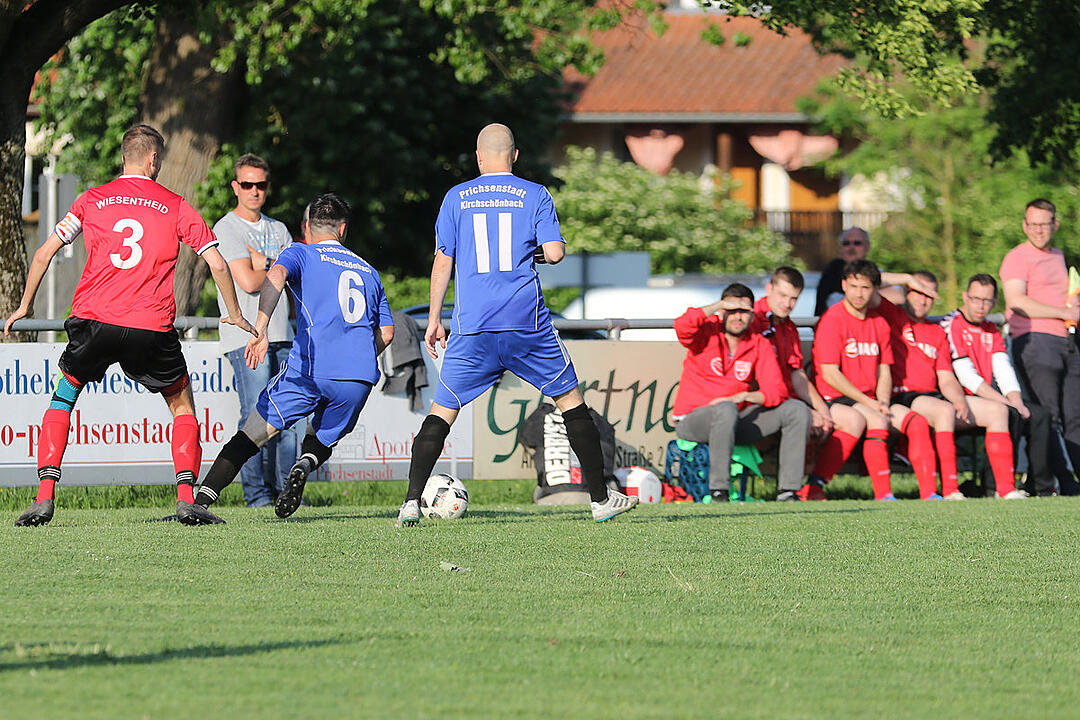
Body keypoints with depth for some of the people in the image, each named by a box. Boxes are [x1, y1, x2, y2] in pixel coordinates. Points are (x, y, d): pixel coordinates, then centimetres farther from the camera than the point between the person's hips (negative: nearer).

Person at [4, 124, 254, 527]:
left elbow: (45, 254, 9)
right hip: (152, 327, -1)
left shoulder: (92, 200, 11)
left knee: (63, 398, 19)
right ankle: (186, 497, 4)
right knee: (182, 404, 19)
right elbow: (218, 264, 7)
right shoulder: (176, 207, 9)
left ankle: (44, 497, 4)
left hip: (94, 319, 1)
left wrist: (25, 306, 22)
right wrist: (234, 315, 22)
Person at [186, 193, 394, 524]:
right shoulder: (368, 271, 26)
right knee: (321, 440, 24)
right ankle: (305, 465, -12)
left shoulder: (302, 253, 13)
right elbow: (386, 332, 25)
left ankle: (200, 502, -10)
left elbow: (276, 276, -11)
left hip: (311, 368, -3)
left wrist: (261, 328, -21)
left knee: (252, 434, 3)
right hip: (360, 378, 3)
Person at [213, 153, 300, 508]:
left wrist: (262, 265, -5)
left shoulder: (278, 230, 20)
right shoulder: (226, 229, -3)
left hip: (281, 333, 6)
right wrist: (274, 269, 4)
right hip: (246, 334, -6)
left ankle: (283, 489, 10)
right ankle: (256, 493, -7)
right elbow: (248, 282, -13)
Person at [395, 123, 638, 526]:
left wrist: (434, 319, 13)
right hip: (527, 322, -1)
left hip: (472, 326, 1)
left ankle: (412, 502, -6)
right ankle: (600, 498, 12)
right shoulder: (535, 196, 3)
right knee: (570, 399, 12)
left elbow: (442, 262, 6)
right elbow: (554, 252, -6)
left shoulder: (456, 198, 7)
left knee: (443, 410, 6)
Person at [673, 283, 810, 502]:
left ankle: (787, 491, -12)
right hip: (692, 419, -5)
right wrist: (720, 305, -21)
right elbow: (682, 326, -31)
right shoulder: (707, 334, -6)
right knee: (725, 410, -39)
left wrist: (743, 397, -24)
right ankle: (718, 492, -34)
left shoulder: (760, 345, 4)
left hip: (737, 421, 5)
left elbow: (777, 392, -6)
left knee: (797, 410, -7)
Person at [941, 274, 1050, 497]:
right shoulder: (951, 324, -8)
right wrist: (1005, 402, -18)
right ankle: (1002, 486, -33)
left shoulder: (991, 330, 19)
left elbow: (1004, 370, 9)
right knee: (1007, 414, -31)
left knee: (1040, 415, -8)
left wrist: (1017, 402, -10)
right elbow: (967, 377, -15)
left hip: (991, 397, 8)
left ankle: (1041, 487, -8)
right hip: (963, 400, -8)